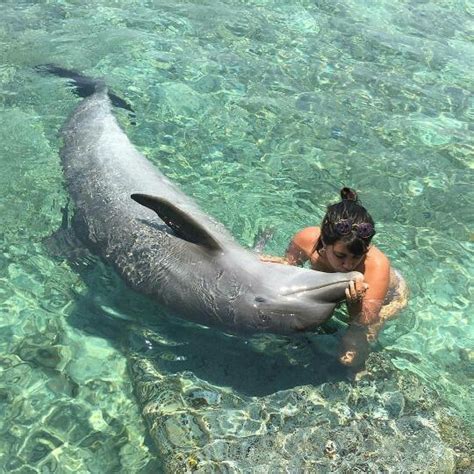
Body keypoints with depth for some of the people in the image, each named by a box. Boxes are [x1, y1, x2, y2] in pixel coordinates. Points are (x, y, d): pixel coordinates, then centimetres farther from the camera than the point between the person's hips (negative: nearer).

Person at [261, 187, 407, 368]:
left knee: (350, 357, -17)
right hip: (335, 287, 4)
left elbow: (365, 322, -34)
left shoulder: (377, 265, -45)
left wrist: (355, 303, -54)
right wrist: (276, 263, -32)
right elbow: (289, 263, -11)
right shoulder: (306, 239, -37)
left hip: (385, 297, -3)